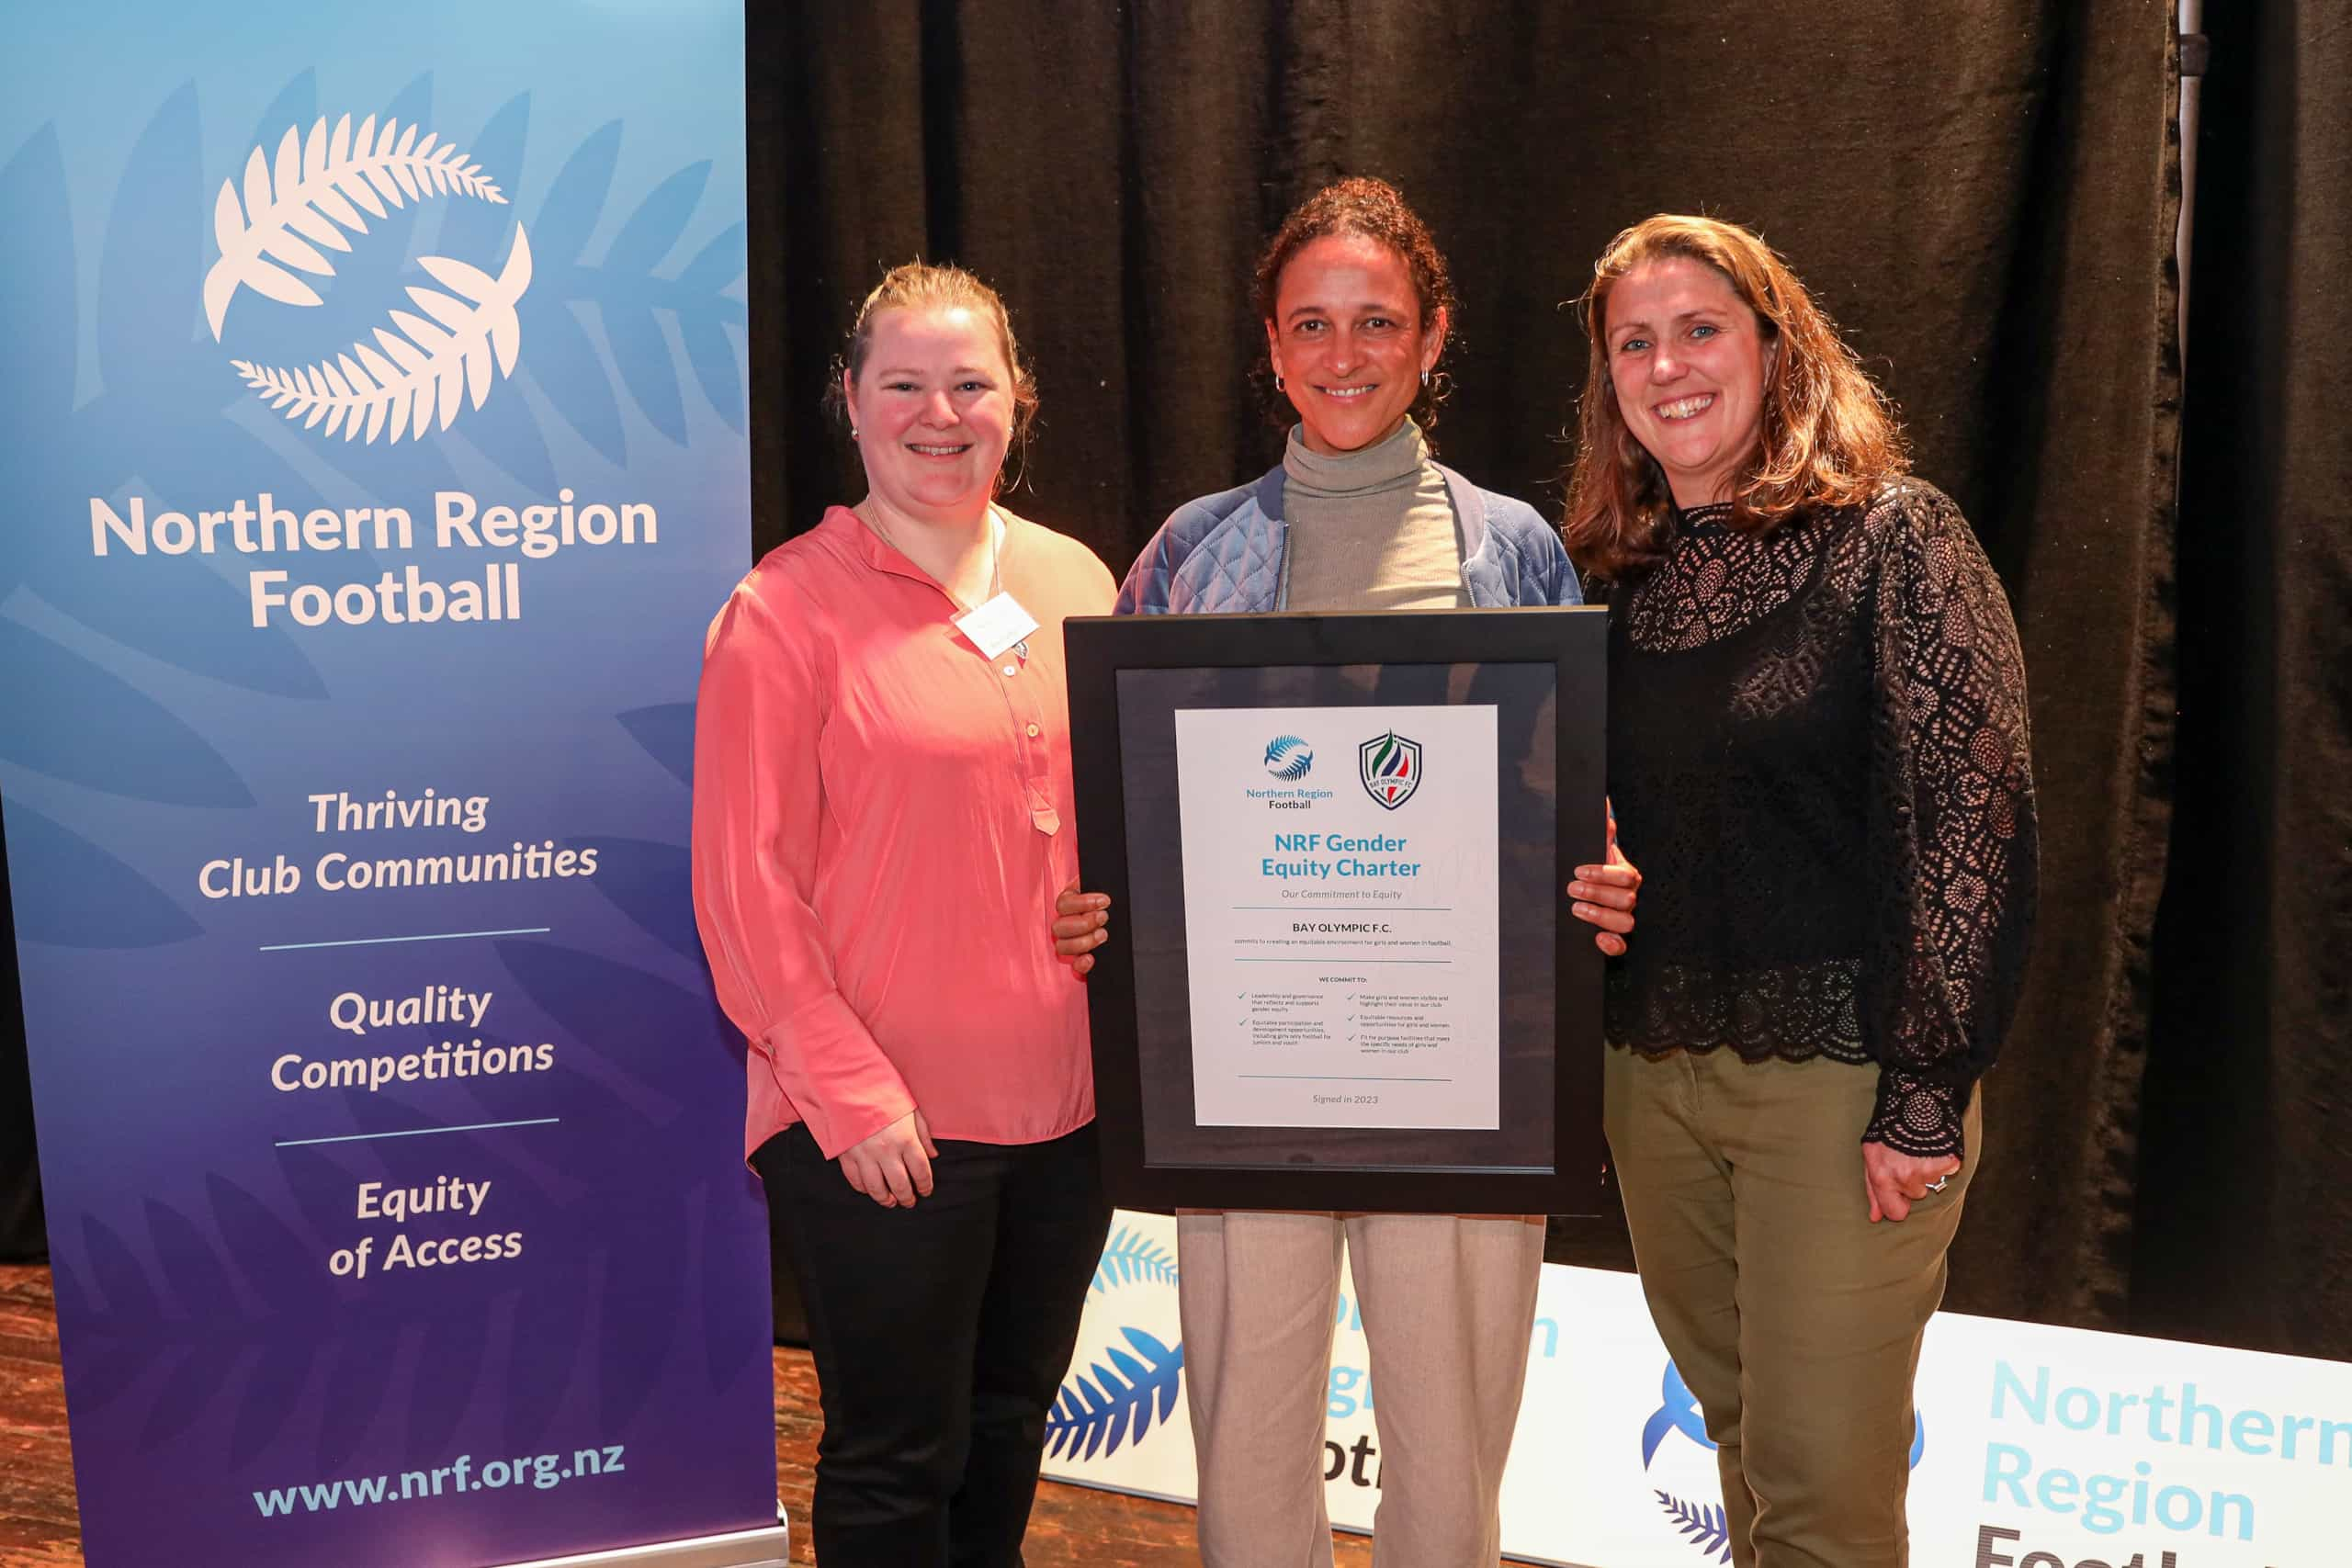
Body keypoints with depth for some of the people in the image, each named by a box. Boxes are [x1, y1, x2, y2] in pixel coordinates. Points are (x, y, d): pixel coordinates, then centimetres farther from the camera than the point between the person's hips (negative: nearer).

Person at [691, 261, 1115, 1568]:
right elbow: (747, 884, -10)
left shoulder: (1075, 584, 7)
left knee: (1011, 1424, 20)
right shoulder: (786, 611, -9)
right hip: (879, 1124, -5)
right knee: (897, 1458, 8)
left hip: (1068, 1101, 5)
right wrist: (849, 1091, -13)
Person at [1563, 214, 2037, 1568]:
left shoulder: (1891, 535, -7)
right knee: (1741, 1440, 17)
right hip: (1656, 1069, 5)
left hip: (1842, 1072, -5)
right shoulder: (1622, 571, 9)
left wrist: (1930, 1096, -15)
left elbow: (1974, 821, -12)